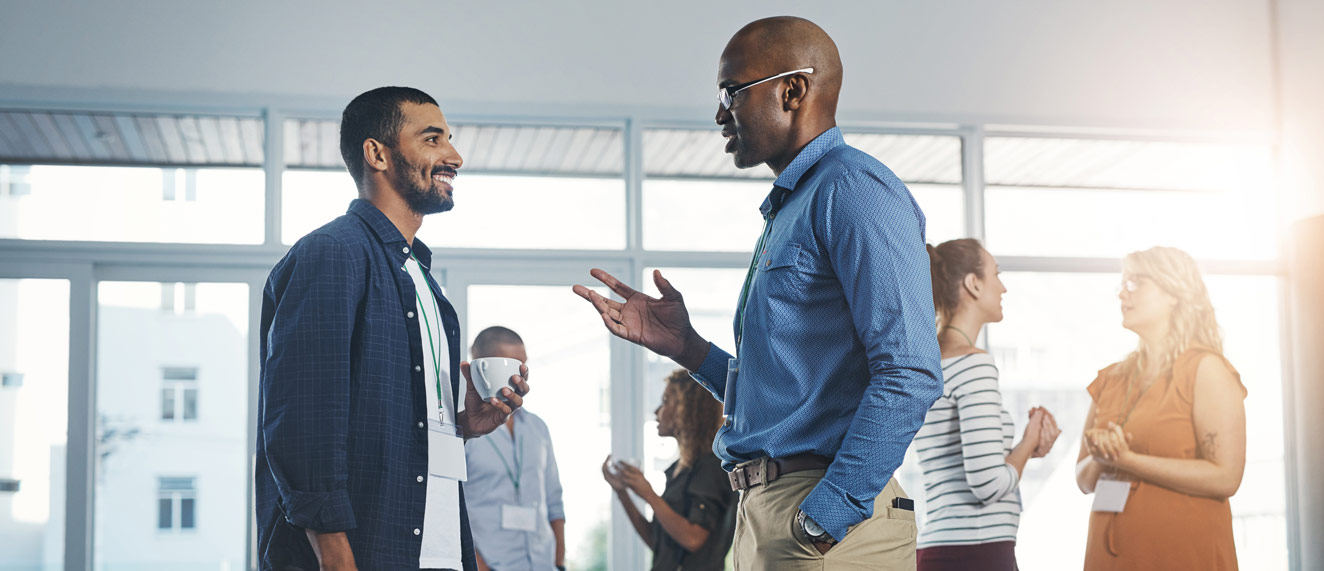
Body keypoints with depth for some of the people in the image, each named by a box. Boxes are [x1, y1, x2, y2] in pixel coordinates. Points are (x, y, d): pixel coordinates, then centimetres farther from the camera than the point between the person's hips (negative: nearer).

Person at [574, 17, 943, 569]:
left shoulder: (853, 188, -9)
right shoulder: (787, 210, 21)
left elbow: (910, 377, -20)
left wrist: (821, 522, -23)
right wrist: (683, 344, 15)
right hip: (763, 519, 9)